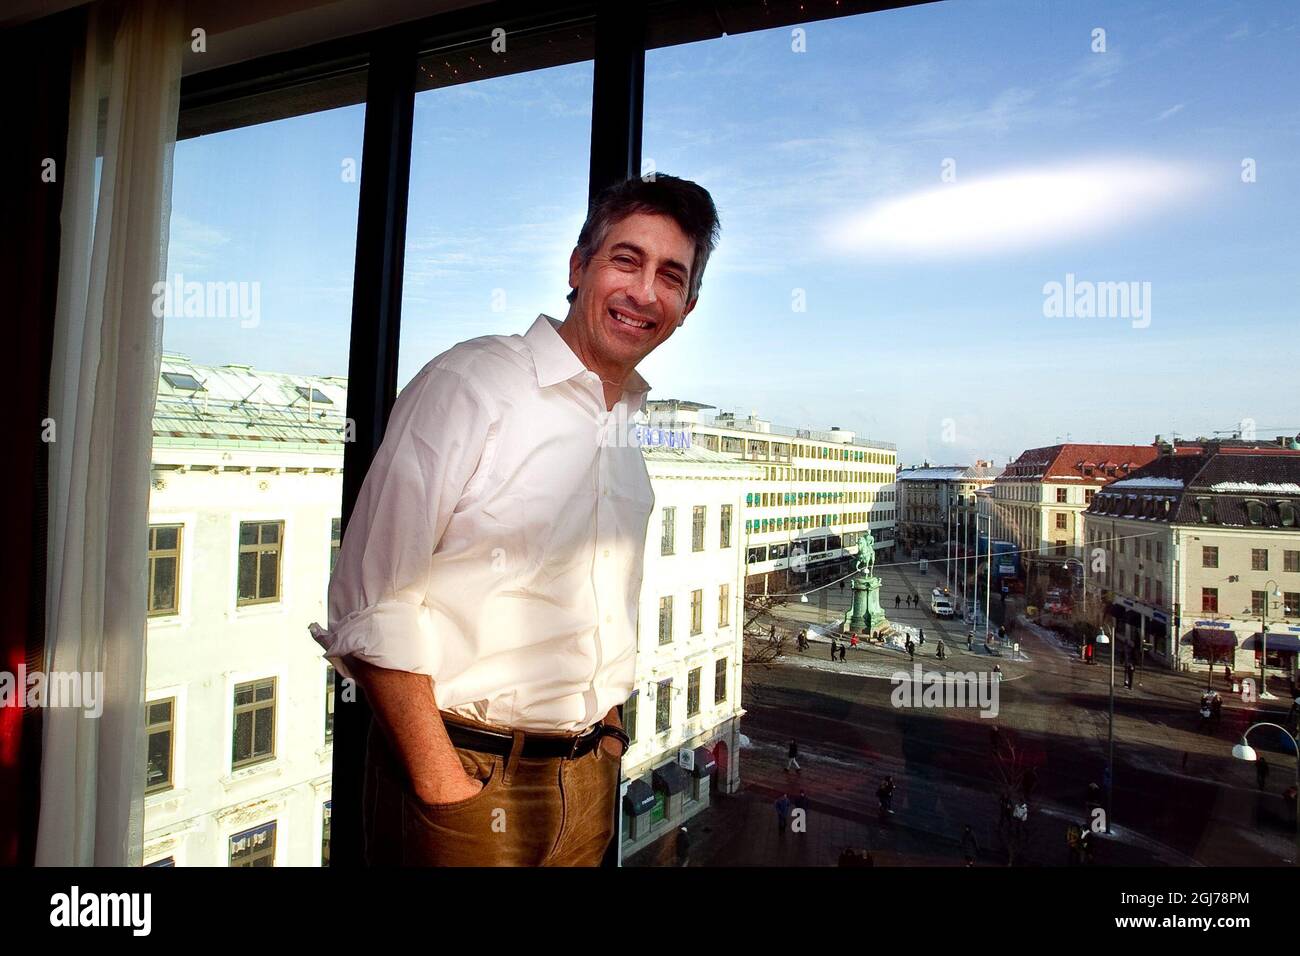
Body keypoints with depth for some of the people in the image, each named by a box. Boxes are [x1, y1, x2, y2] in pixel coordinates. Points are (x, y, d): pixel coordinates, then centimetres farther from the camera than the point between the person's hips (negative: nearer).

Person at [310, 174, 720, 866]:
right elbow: (369, 606, -17)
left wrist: (602, 742, 11)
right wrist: (445, 789, -18)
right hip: (462, 767, -6)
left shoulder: (632, 429, 7)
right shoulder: (469, 382, -14)